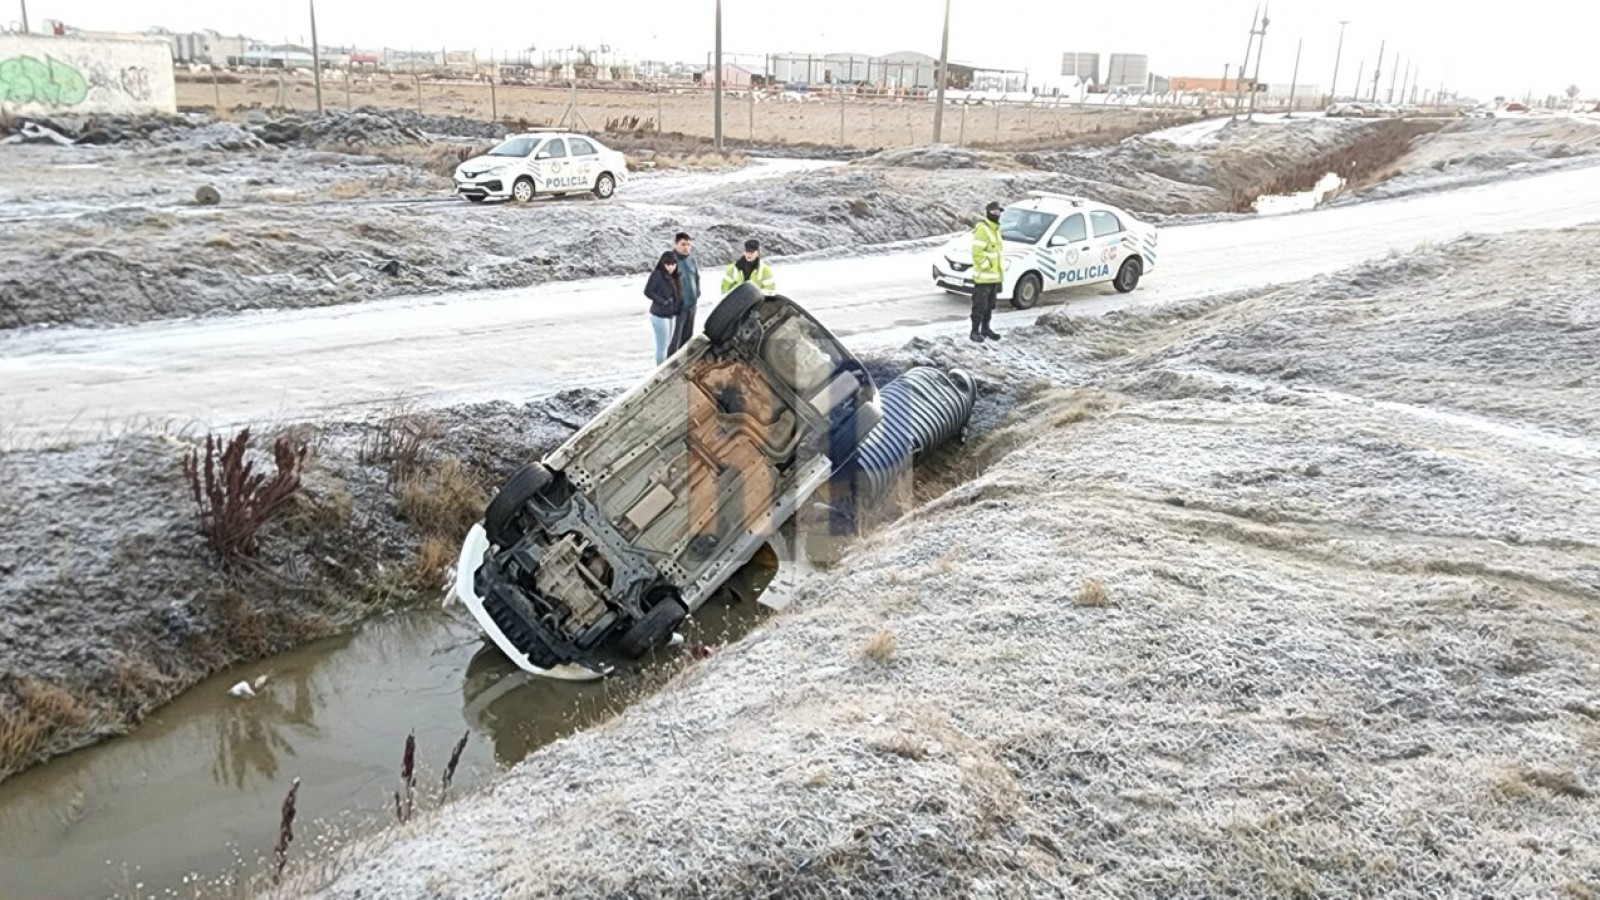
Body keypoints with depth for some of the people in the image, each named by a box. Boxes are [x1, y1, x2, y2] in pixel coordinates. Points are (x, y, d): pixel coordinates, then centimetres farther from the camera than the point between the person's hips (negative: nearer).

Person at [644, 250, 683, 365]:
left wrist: (678, 307, -1)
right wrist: (663, 302, -18)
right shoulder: (657, 274, -15)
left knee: (667, 344, 17)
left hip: (671, 315, 8)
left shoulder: (674, 276, 8)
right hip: (660, 316, -8)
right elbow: (648, 291, -18)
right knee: (662, 345, -4)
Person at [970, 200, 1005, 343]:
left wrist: (1000, 270, 18)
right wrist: (987, 267, -20)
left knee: (990, 306, 16)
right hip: (983, 277, -9)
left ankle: (985, 328, 27)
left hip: (994, 277, 9)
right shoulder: (982, 229, -16)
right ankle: (975, 331, 3)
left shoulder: (995, 229, 14)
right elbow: (977, 254, -21)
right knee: (980, 306, -4)